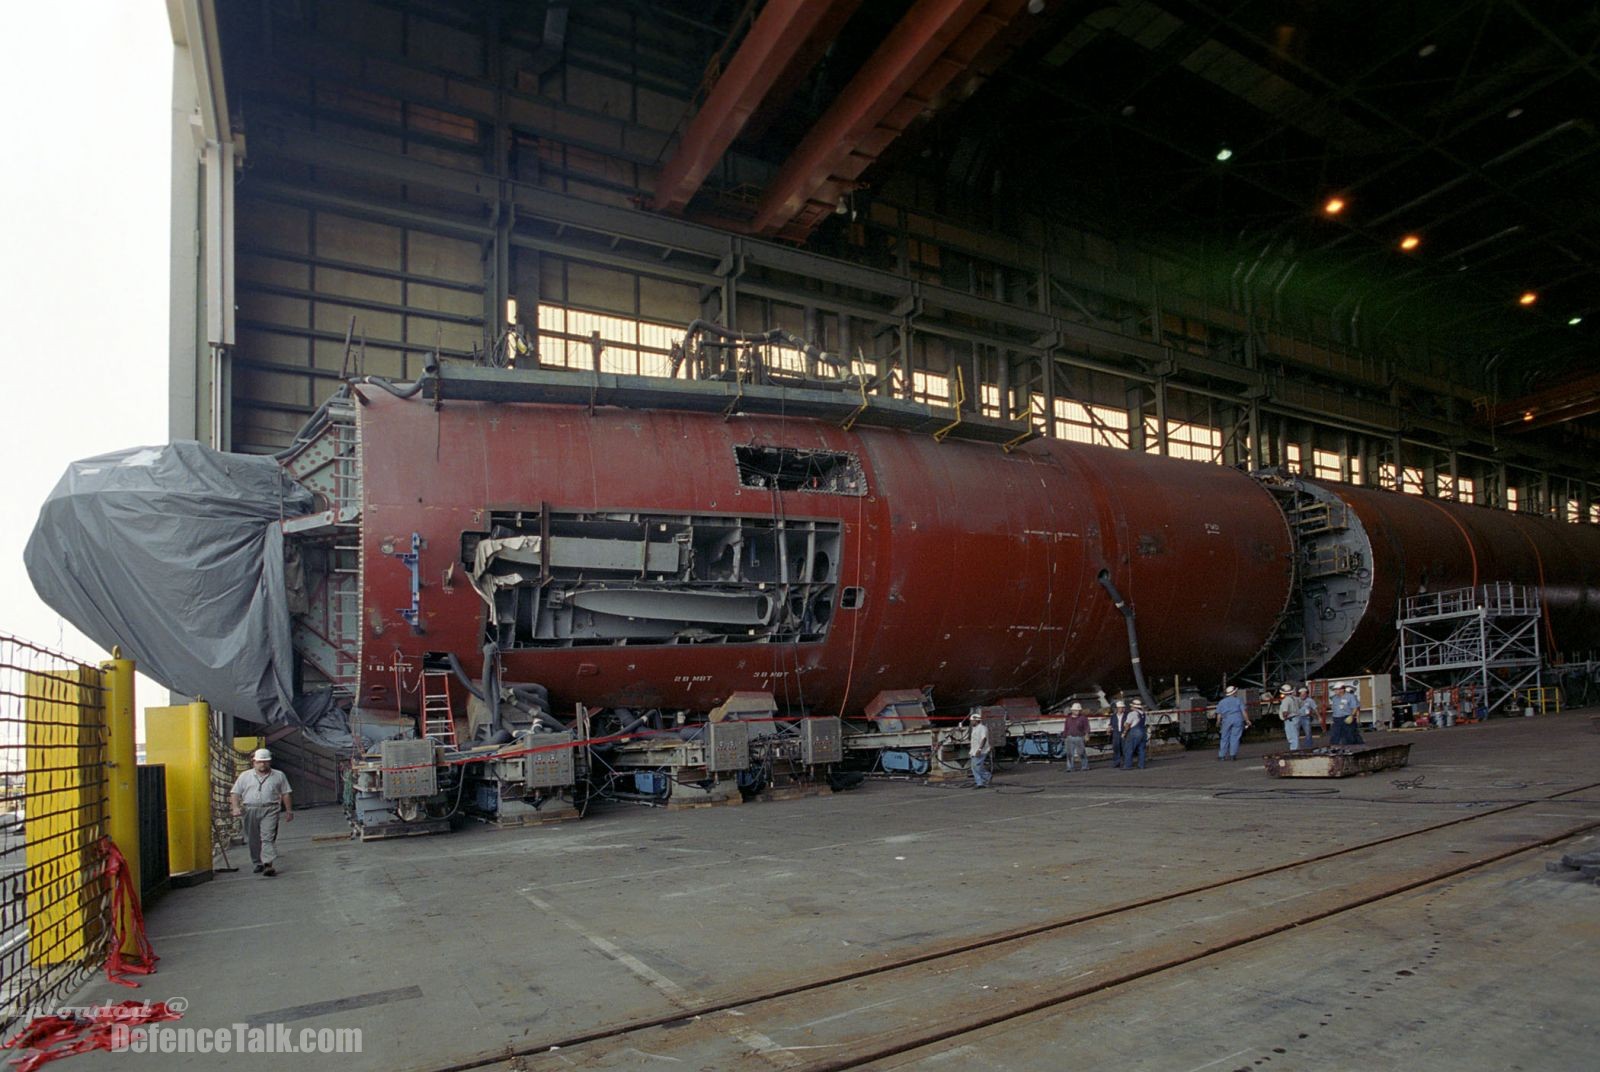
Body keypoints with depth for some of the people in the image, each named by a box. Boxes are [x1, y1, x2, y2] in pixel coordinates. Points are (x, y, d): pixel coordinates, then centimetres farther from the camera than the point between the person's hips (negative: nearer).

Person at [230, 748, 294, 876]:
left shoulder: (278, 776, 10)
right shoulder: (245, 776, 12)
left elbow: (285, 794, 11)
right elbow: (235, 793, 9)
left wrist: (289, 811, 7)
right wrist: (236, 807, -7)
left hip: (270, 810, -2)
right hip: (250, 811, 2)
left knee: (268, 837, -14)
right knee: (253, 840, 8)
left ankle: (268, 864, -21)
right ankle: (258, 863, 23)